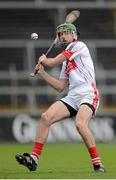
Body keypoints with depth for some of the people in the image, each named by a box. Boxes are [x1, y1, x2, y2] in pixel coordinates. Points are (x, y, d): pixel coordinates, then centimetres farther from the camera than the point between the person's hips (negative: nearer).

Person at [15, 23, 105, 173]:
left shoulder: (79, 46, 1)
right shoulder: (66, 61, 25)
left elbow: (53, 63, -1)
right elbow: (60, 87, 24)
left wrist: (43, 60, 21)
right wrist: (42, 72, 20)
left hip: (88, 95, -8)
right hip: (72, 97, 8)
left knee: (80, 124, -32)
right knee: (46, 117, -8)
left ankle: (97, 163, -21)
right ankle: (34, 158, -7)